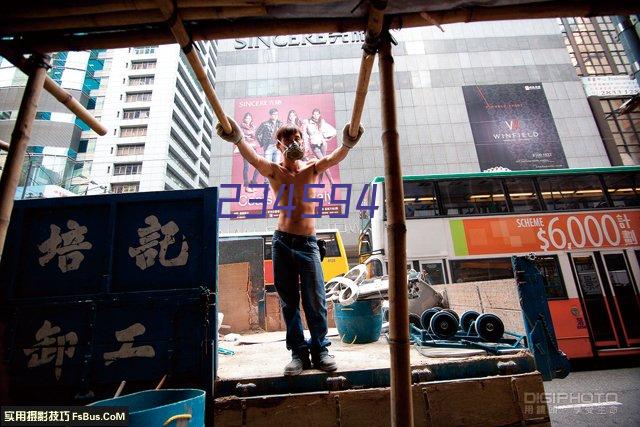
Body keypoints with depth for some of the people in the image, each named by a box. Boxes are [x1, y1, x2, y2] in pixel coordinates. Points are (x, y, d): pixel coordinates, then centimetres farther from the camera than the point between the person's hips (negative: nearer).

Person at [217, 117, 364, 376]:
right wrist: (237, 140, -35)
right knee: (289, 301, 6)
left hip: (308, 243, 0)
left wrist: (347, 144, -32)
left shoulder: (312, 168, 6)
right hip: (282, 242, 0)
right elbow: (253, 158, -16)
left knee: (315, 300, 1)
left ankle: (320, 350, 17)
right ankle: (298, 352, 19)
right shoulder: (274, 171, 3)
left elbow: (334, 158, -12)